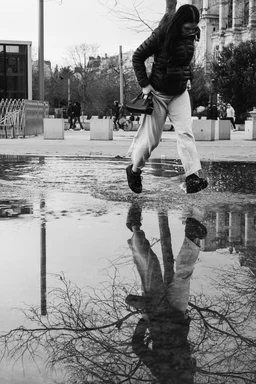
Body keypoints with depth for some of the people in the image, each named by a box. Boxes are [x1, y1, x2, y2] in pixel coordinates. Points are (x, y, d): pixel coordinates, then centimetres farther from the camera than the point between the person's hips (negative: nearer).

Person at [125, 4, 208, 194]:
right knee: (151, 137, 3)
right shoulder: (161, 35, -18)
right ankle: (134, 170, 27)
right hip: (158, 93, -4)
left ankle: (194, 177, -19)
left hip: (180, 93, 4)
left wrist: (186, 78, 10)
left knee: (186, 132, -11)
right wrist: (144, 84, -13)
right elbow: (137, 57, -10)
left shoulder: (191, 36, -2)